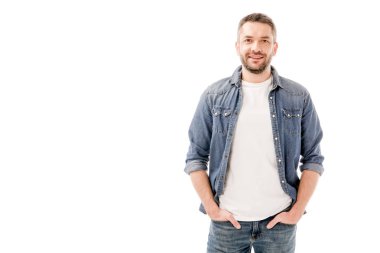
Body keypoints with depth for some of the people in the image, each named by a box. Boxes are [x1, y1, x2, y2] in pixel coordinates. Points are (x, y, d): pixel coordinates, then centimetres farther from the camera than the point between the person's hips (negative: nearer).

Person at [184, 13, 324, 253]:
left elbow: (313, 159, 2)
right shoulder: (214, 96, -1)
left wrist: (297, 211, -4)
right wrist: (212, 209, -5)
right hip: (227, 220, 0)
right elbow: (196, 158, 1)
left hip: (279, 220, 0)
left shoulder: (299, 97, -1)